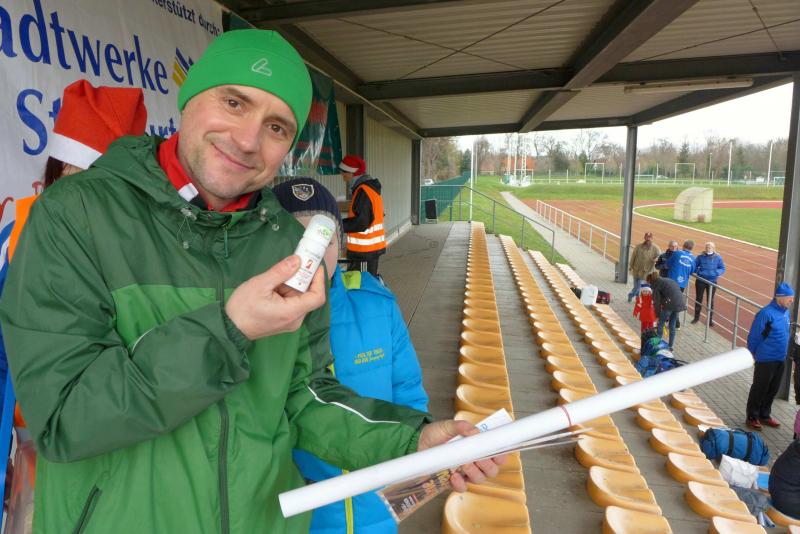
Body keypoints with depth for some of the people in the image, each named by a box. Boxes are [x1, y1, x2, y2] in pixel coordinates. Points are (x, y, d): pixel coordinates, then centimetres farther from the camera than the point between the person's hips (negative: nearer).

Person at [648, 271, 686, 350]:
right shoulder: (669, 280, 27)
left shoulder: (656, 284, 4)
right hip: (680, 303, 7)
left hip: (670, 304, -7)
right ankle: (671, 346, 24)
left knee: (660, 324, 7)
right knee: (672, 326, 18)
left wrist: (658, 315, 10)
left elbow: (657, 301, 1)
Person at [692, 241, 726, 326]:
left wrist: (716, 273, -22)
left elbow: (722, 268, -3)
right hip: (700, 281, 0)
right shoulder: (700, 257, -9)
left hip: (712, 282, 0)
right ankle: (696, 317, 25)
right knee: (698, 299, 10)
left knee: (710, 300, 10)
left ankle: (710, 319, 23)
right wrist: (698, 271, -20)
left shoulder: (718, 258, -7)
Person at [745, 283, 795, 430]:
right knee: (759, 389, 3)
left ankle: (765, 415, 31)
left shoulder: (785, 312, 3)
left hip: (780, 360, 7)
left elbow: (785, 334, 15)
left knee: (773, 389, 17)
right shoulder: (766, 313, -21)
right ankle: (752, 417, 16)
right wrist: (754, 354, -5)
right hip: (765, 360, -7)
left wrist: (784, 353, 16)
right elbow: (754, 336, -15)